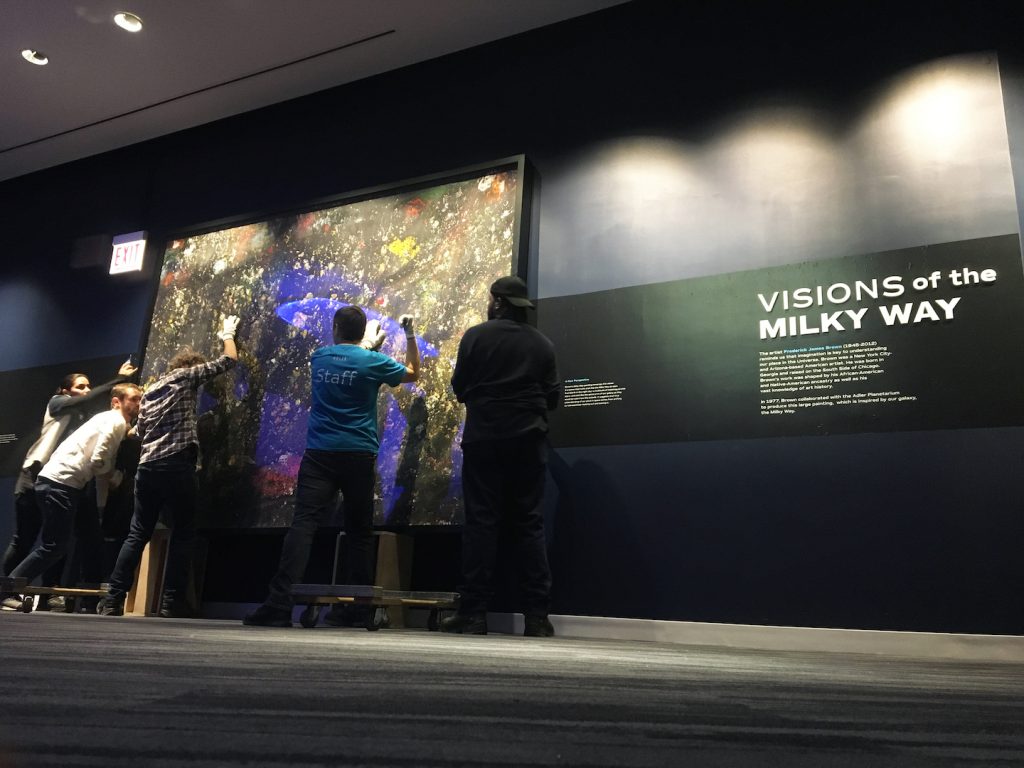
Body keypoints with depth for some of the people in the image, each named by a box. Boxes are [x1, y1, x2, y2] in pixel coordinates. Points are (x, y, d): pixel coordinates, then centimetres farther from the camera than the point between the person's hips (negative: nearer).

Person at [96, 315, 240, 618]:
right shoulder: (187, 375, 5)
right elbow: (229, 360, 9)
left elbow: (140, 433, 23)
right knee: (183, 534, 1)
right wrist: (228, 335, 26)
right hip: (177, 465, -6)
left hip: (147, 467, 6)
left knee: (138, 534, 10)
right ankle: (171, 602, -1)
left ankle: (113, 598, 7)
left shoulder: (150, 391, 23)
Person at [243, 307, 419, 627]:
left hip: (319, 455, 1)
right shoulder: (373, 362, 0)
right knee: (359, 531, 9)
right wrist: (410, 335, 26)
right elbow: (413, 373, 17)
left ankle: (281, 601, -20)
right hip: (359, 456, -1)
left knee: (303, 523, -9)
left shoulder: (319, 357, 9)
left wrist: (368, 345, 42)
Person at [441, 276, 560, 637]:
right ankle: (537, 614, 5)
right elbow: (552, 395, 7)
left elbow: (459, 387, 3)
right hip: (529, 440, 2)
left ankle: (474, 612, 1)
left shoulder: (476, 335, -1)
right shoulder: (542, 343, 6)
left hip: (483, 437, -2)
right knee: (529, 523, 6)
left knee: (481, 521, 1)